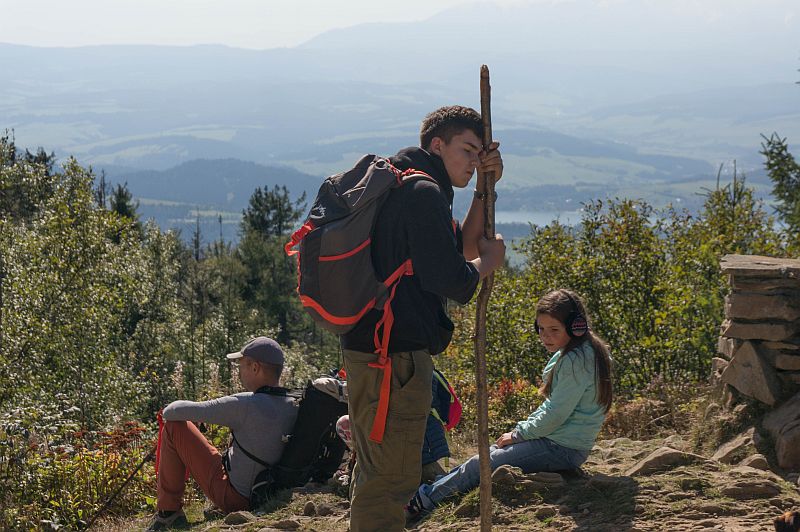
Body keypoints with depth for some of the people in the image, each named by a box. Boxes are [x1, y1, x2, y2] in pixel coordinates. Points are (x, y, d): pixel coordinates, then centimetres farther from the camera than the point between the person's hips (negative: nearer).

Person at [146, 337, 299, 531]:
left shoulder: (246, 405, -22)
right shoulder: (294, 408, -4)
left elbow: (172, 412, -16)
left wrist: (169, 411, 8)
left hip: (234, 498, -7)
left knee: (174, 427, 0)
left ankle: (168, 512, 6)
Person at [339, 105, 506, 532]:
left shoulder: (399, 188, 19)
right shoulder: (423, 193, -14)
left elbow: (461, 247, 20)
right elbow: (452, 280, -18)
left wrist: (484, 188, 12)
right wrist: (489, 261, 1)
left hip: (372, 348, 11)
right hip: (395, 355, -11)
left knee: (375, 473, 23)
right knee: (392, 479, -8)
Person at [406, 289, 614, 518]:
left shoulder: (577, 360, -22)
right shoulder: (568, 354, 10)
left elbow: (555, 414, -22)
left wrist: (518, 434, -10)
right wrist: (522, 429, 7)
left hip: (562, 449, -10)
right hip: (558, 441, 10)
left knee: (480, 465, -7)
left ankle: (423, 501, 4)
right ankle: (434, 487, 20)